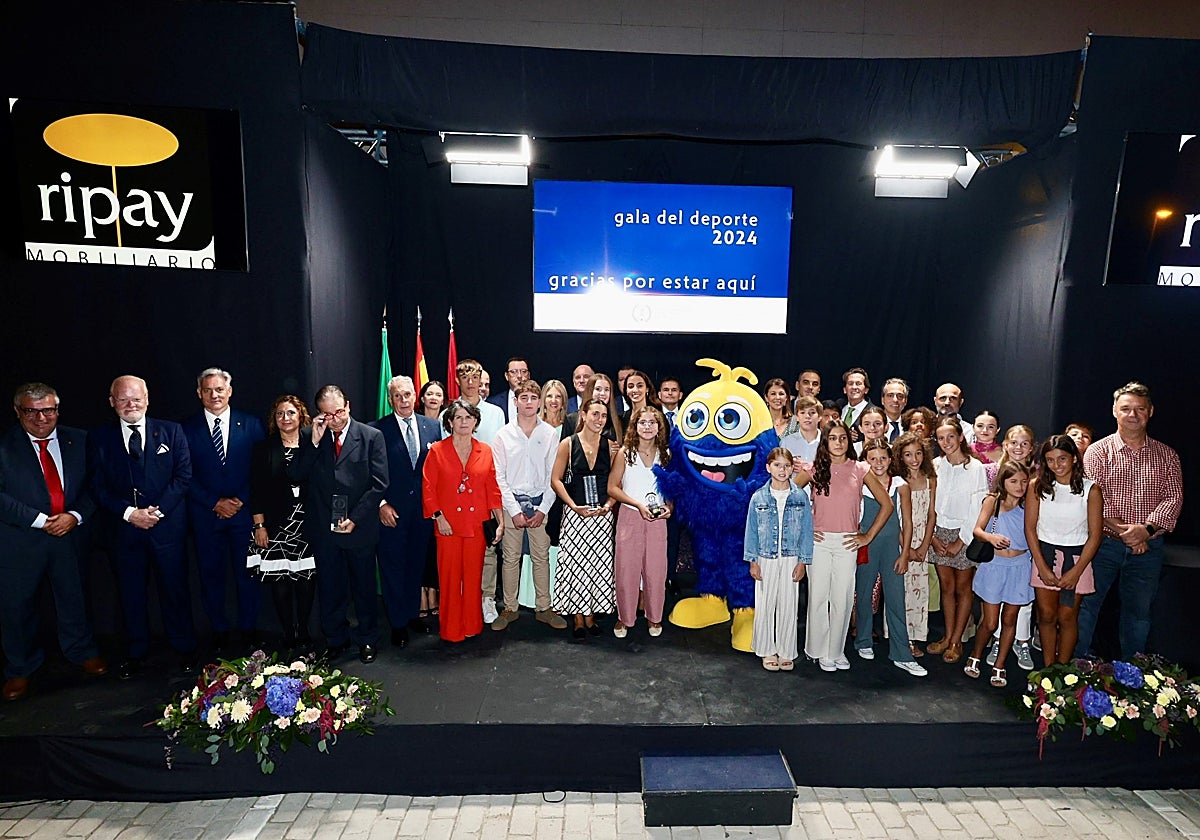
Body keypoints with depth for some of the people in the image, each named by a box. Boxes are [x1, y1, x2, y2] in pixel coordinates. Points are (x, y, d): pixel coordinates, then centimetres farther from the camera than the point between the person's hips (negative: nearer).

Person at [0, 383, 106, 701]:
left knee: (73, 596, 16)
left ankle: (82, 652, 37)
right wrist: (40, 520, -17)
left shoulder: (79, 441, 1)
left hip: (69, 534, 2)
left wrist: (75, 515, -13)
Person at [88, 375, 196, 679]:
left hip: (167, 525, -1)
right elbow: (98, 487, 2)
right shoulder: (99, 439, 5)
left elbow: (183, 475, -3)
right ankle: (136, 652, 28)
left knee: (175, 588, 7)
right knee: (130, 591, 11)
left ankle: (184, 648, 22)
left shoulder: (171, 431, 2)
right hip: (124, 528, 2)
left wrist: (157, 510, -12)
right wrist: (129, 513, -11)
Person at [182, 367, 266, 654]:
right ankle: (219, 631, 25)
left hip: (244, 512, 0)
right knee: (211, 575, 8)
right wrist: (215, 503, -8)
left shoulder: (251, 424, 2)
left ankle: (248, 631, 21)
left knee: (247, 574, 7)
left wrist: (241, 500, -8)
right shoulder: (187, 429, 2)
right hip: (205, 514, 0)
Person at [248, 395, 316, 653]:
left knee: (307, 581, 5)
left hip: (307, 525, 1)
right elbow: (256, 490, 1)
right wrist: (259, 525, -4)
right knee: (280, 583, 3)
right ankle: (289, 636, 17)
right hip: (275, 526, -1)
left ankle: (303, 634, 22)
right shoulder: (264, 448, 3)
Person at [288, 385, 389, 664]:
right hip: (323, 528, 2)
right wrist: (314, 442, -17)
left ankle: (367, 639, 31)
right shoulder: (309, 437, 1)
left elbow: (378, 484, -9)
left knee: (364, 587, 13)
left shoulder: (371, 436, -7)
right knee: (330, 589, 16)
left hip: (360, 526, -2)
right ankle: (335, 639, 34)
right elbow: (295, 475, -7)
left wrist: (355, 518, -14)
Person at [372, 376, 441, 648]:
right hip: (391, 512, -3)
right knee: (393, 568, 6)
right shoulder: (377, 430, -6)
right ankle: (398, 623, 20)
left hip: (423, 510, 3)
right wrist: (381, 504, -11)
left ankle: (413, 613, 31)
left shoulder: (432, 427, 5)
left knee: (417, 564, 15)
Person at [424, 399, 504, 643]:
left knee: (473, 576, 8)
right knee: (449, 576, 4)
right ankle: (451, 629, 19)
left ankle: (472, 626, 23)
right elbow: (428, 488, -1)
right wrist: (439, 518, -9)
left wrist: (500, 521, 2)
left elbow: (493, 488, 7)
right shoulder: (437, 451, -1)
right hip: (448, 524, -2)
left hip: (477, 524, 2)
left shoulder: (485, 451, 6)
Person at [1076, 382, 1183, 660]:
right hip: (1104, 543, -2)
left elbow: (1174, 497, -3)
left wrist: (1147, 528, -18)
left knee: (1139, 612, 14)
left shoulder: (1166, 455, 7)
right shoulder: (1098, 451, -1)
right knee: (1086, 604, 1)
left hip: (1148, 547, 3)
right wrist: (1122, 529, -18)